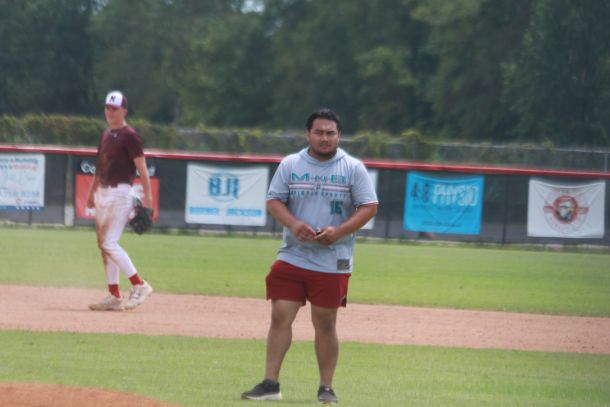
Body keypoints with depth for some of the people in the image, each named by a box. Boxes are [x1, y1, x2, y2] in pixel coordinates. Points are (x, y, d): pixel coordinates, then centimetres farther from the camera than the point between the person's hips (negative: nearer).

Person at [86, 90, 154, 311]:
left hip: (120, 193, -9)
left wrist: (147, 197, -19)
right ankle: (114, 297, 9)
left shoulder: (129, 136, -10)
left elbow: (142, 167, -14)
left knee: (110, 243, -15)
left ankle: (139, 285, -7)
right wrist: (92, 191, 20)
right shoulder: (106, 135, 14)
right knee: (104, 245, 6)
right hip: (102, 194, 9)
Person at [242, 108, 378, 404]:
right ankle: (270, 383, 0)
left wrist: (338, 231, -17)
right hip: (291, 256, 2)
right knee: (280, 316, -3)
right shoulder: (290, 165, 6)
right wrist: (293, 224, -15)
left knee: (325, 323, 3)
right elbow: (273, 201, 5)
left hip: (333, 263, -2)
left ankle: (326, 388, 12)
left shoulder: (353, 168, 0)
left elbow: (369, 207, -3)